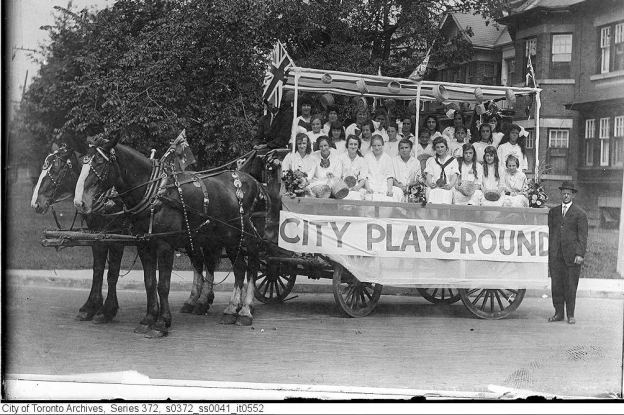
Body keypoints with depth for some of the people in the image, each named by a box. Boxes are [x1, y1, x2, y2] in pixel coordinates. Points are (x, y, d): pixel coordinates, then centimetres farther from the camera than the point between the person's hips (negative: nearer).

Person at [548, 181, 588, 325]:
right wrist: (548, 251, 11)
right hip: (555, 255, 3)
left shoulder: (580, 214, 3)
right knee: (556, 285, 4)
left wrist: (580, 254, -12)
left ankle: (570, 315, 12)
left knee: (571, 286, 1)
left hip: (572, 255, -3)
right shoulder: (553, 212, 15)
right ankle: (558, 313, 14)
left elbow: (582, 236, -2)